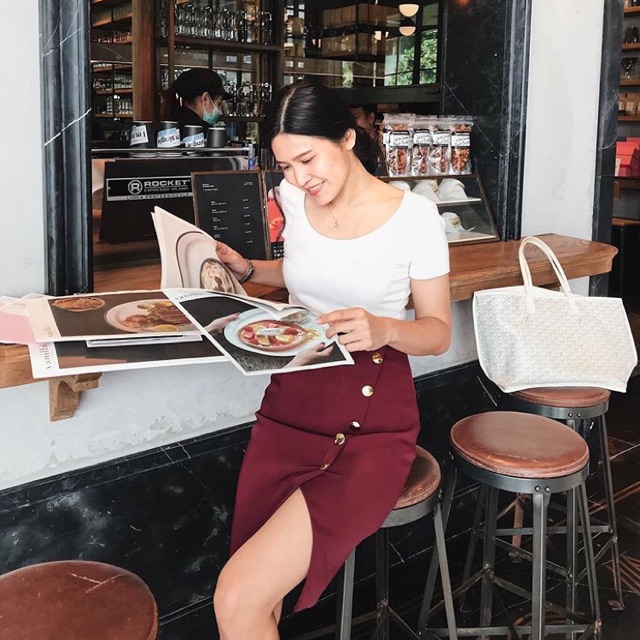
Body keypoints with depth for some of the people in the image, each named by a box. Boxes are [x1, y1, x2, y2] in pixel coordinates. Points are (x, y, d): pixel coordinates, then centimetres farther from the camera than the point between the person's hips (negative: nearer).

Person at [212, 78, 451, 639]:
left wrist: (385, 329, -23)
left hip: (371, 427, -4)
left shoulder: (414, 216, -8)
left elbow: (439, 331, -2)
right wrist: (248, 270, 6)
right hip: (291, 408, 5)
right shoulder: (293, 198, 5)